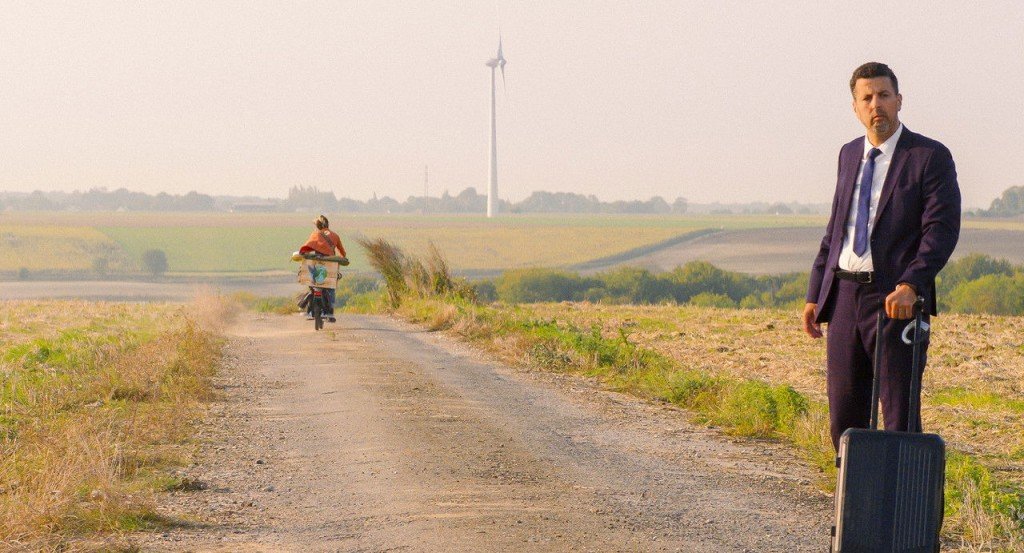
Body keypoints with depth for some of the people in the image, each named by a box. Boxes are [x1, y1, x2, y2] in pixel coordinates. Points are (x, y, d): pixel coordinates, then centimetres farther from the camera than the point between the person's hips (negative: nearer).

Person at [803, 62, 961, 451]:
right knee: (844, 414, 7)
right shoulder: (849, 155, 16)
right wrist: (815, 295, 16)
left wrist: (910, 285, -27)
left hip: (897, 301, -6)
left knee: (900, 415, -5)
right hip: (844, 296, 6)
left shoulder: (930, 157, -4)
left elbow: (942, 229, -13)